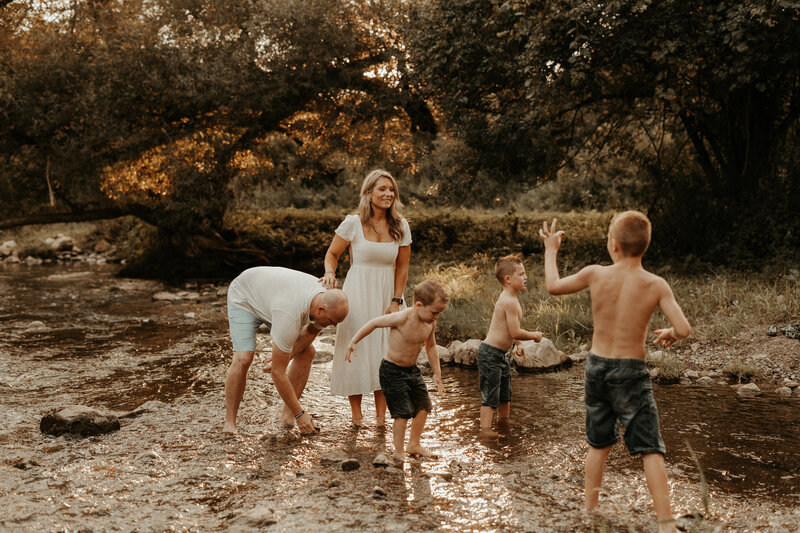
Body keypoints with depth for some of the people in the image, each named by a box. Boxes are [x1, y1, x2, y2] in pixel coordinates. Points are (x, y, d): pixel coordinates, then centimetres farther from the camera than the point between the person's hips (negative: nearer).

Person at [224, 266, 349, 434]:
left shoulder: (328, 300, -24)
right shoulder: (291, 317, -45)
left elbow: (312, 331, -1)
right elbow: (278, 373, -38)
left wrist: (287, 356, -16)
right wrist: (300, 414, -31)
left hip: (270, 296, 7)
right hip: (244, 298, -7)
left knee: (306, 353, -4)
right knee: (243, 359, -25)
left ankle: (287, 415, 5)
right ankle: (229, 423, -9)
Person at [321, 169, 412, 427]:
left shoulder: (400, 226, 2)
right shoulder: (353, 222, -6)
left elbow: (402, 268, 5)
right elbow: (332, 253, 4)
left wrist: (395, 301, -2)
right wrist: (330, 273, -17)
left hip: (387, 295, 2)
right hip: (358, 293, -2)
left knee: (385, 353, 1)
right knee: (356, 350, -1)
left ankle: (380, 416, 9)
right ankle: (356, 415, 11)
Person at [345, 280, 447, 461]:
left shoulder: (431, 323, -5)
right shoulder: (402, 319, -26)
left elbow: (431, 347, 12)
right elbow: (374, 323, -15)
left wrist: (437, 373, 14)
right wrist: (354, 341, -13)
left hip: (412, 370, 7)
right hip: (392, 371, -7)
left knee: (423, 406, 9)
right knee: (403, 412, -8)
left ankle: (413, 444, 28)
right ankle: (399, 452, 9)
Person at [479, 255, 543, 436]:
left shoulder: (508, 299, 11)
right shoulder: (510, 302, -23)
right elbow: (515, 332, -25)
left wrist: (517, 343, 21)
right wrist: (535, 335, -10)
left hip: (501, 354, 11)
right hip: (491, 354, -11)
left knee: (505, 393, 23)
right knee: (490, 394, -5)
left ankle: (504, 419, 39)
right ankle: (485, 428, 0)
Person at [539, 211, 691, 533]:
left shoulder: (595, 275, -7)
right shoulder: (656, 286, -12)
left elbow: (553, 286, 8)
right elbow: (684, 329, -17)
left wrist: (551, 249, 22)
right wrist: (669, 334, 7)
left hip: (597, 367, 3)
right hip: (631, 373, -3)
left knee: (599, 444, 20)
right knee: (650, 450, 1)